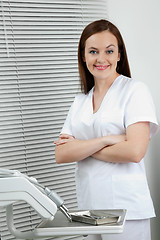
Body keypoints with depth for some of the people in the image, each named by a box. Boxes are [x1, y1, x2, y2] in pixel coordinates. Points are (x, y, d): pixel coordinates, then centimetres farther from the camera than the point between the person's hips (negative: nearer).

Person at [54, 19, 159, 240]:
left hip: (126, 209, -5)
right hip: (88, 208, 5)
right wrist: (105, 140, -13)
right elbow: (61, 154, 1)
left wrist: (81, 147, -6)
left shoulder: (135, 91, -4)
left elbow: (134, 152, -16)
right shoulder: (81, 100, 12)